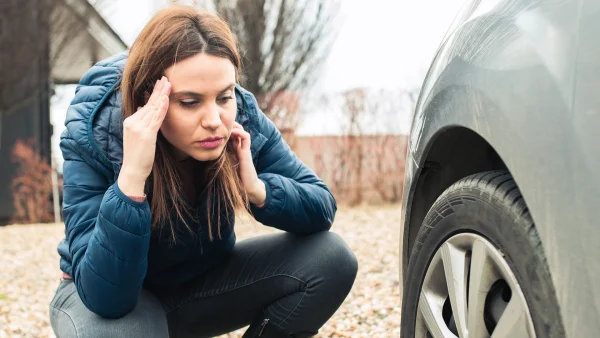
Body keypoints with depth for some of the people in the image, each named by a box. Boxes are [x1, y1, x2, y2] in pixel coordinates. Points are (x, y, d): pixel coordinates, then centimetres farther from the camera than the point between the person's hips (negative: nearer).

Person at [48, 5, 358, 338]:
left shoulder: (243, 121, -20)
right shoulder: (93, 138, -30)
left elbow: (323, 210, -11)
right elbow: (105, 297, -36)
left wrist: (257, 188, -31)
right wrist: (131, 176, -47)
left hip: (202, 284, 4)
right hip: (107, 295, -4)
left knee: (330, 259, -16)